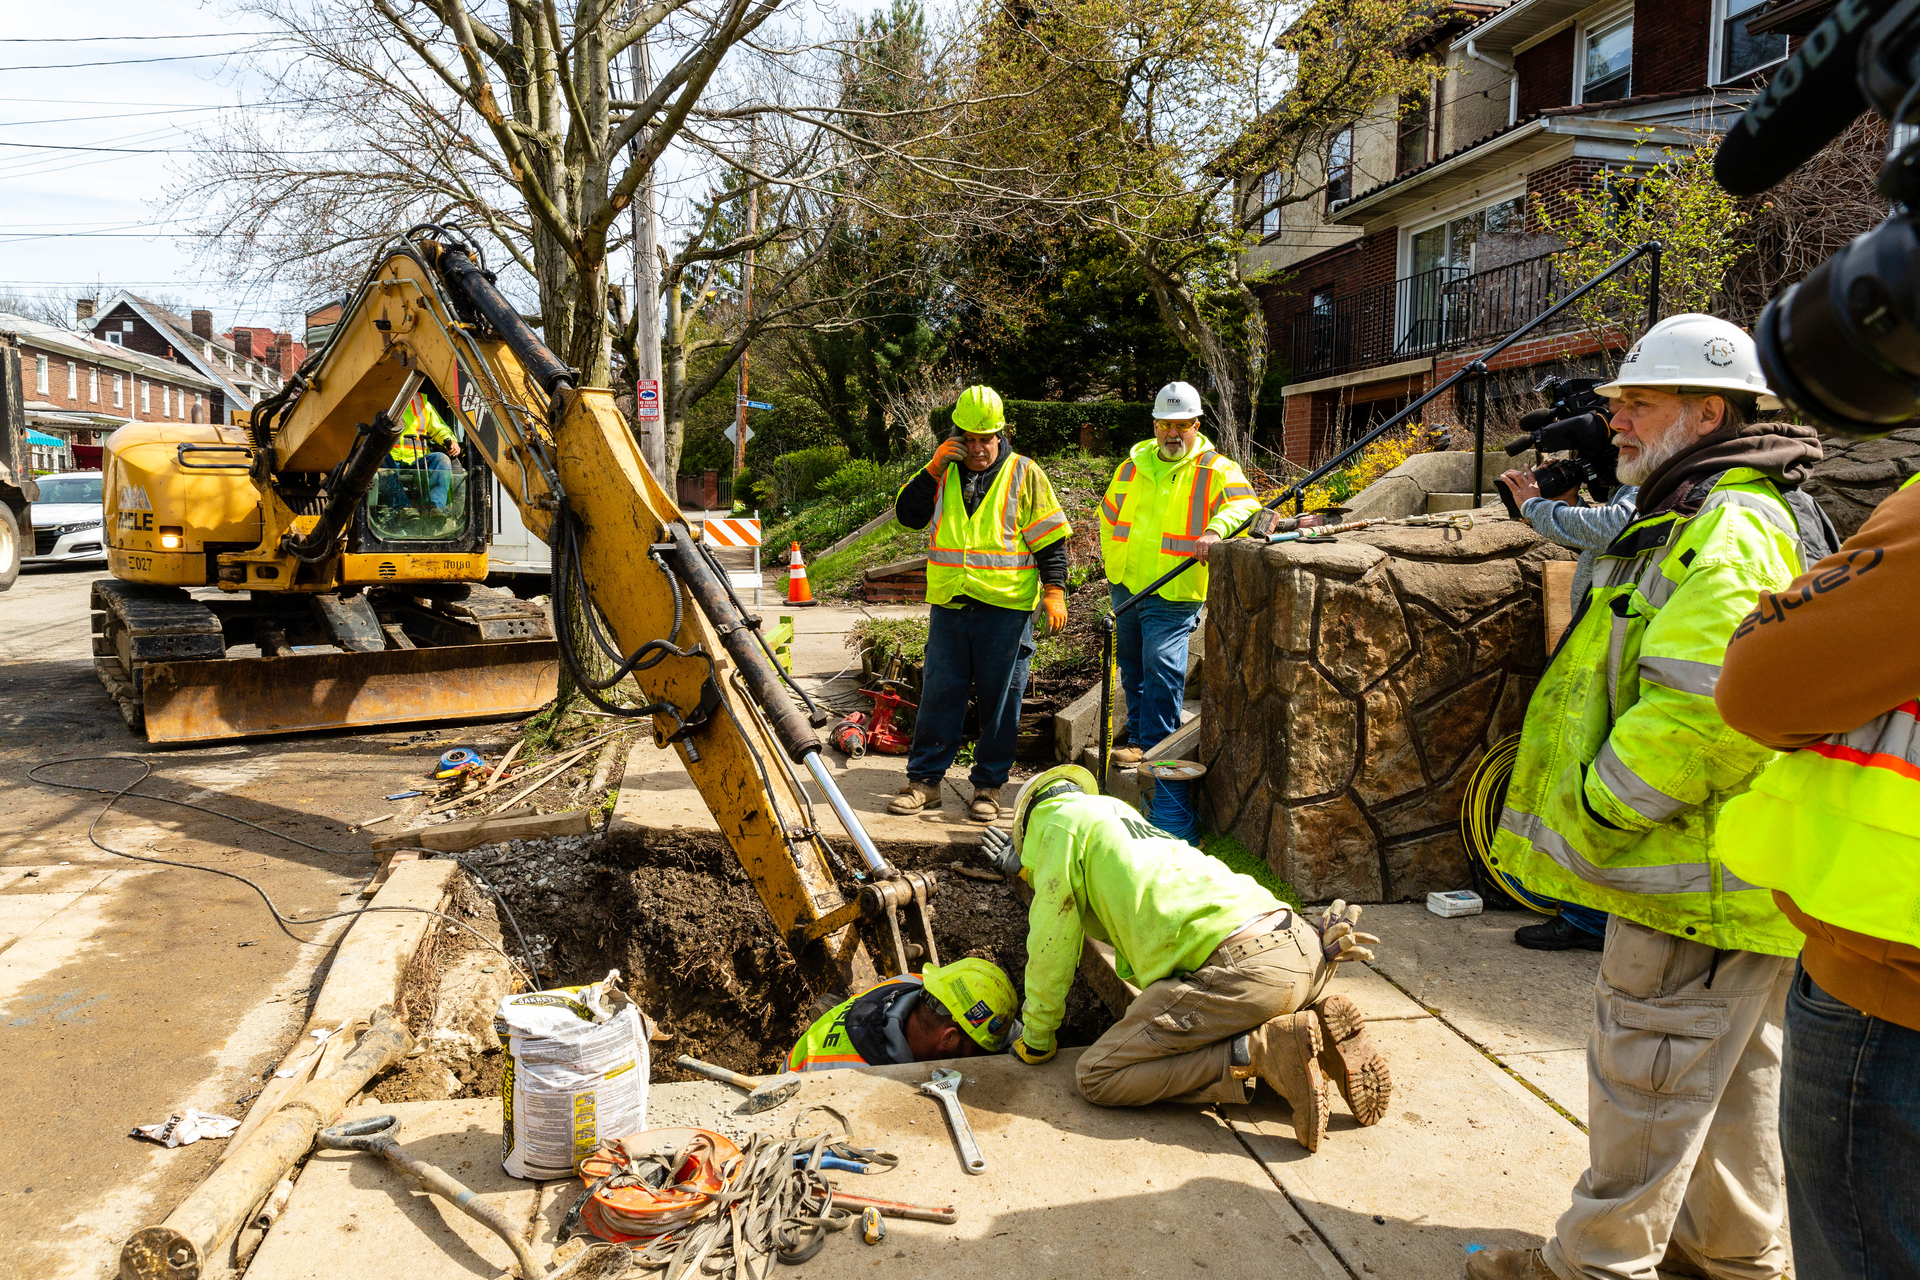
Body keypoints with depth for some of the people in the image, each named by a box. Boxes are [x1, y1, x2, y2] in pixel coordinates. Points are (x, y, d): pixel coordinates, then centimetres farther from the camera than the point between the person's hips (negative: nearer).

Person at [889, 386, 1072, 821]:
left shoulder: (1024, 474, 1)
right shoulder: (944, 472, 10)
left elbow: (1050, 538, 1)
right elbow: (908, 514, 2)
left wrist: (1054, 591, -7)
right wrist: (934, 469, -6)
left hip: (1006, 608, -2)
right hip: (949, 605, 3)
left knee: (999, 698, 3)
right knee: (939, 693, 6)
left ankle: (988, 785, 14)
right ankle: (924, 779, 14)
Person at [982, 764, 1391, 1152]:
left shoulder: (1058, 816, 9)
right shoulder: (1120, 811, 34)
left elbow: (1053, 944, 8)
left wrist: (1036, 1039, 21)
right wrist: (1027, 869, 55)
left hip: (1242, 967, -9)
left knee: (1097, 1077, -2)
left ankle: (1265, 1052, -12)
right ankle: (1322, 1028, 7)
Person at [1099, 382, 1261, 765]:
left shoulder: (1216, 470, -6)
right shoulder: (1133, 465, 10)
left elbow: (1245, 507, -23)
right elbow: (1109, 514, 23)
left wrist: (1215, 529, -42)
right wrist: (1113, 563, 16)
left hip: (1174, 593, -6)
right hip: (1125, 587, 6)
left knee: (1161, 664, -13)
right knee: (1132, 666, 15)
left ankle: (1151, 744, -2)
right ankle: (1138, 733, 30)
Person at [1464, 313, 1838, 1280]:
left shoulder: (1727, 531, -20)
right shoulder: (1702, 518, 16)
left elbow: (1697, 708, -31)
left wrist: (1596, 814, -20)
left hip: (1699, 874, -11)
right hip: (1731, 870, 11)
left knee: (1647, 1078, 2)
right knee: (1729, 1076, 21)